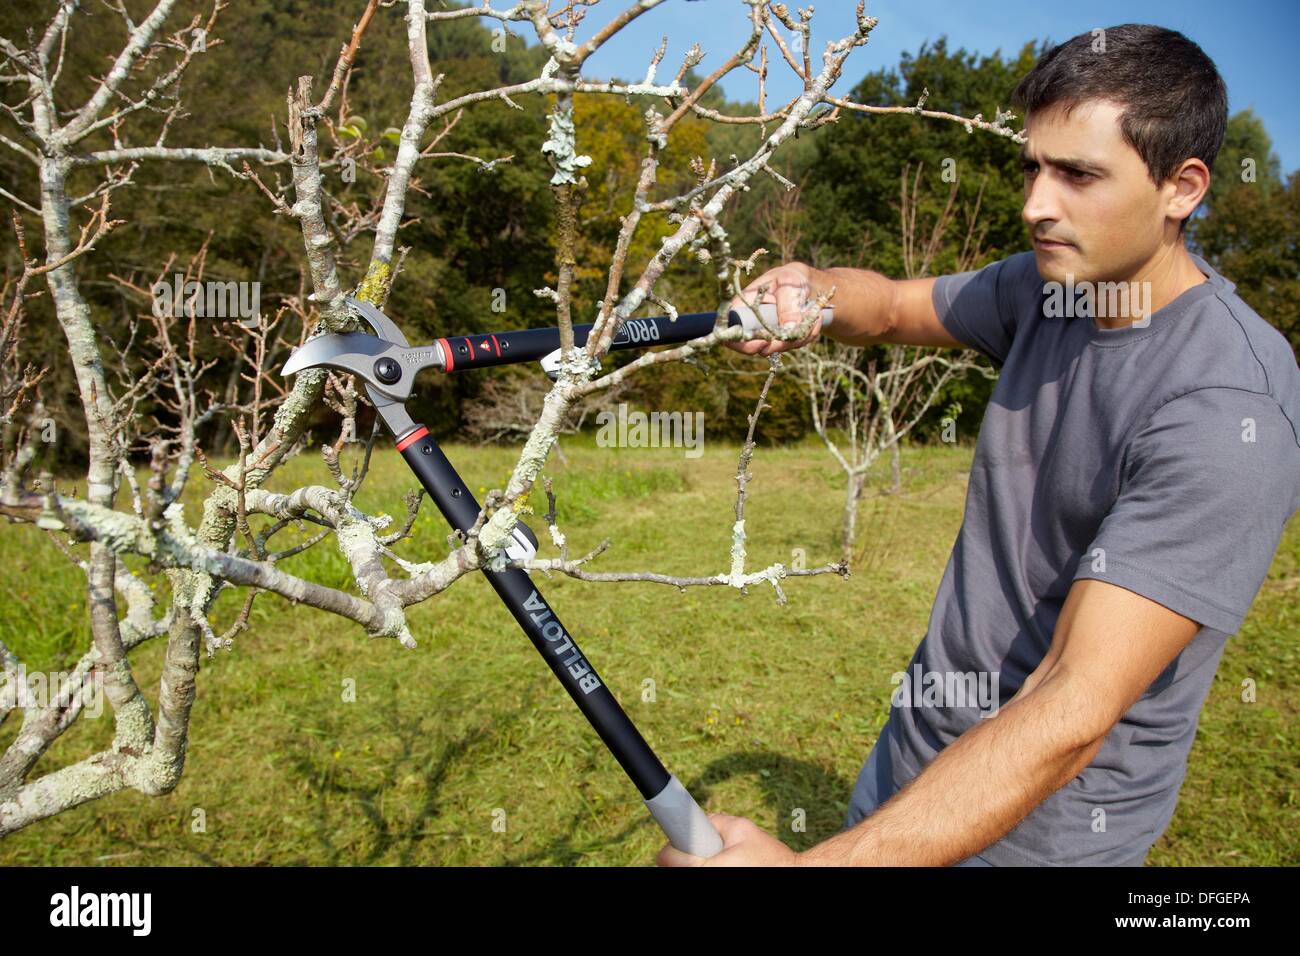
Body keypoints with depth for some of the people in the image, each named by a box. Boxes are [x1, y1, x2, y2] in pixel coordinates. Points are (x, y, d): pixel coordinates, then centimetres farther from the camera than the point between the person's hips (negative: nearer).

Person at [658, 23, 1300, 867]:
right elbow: (895, 307, 11)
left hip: (1043, 823, -6)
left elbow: (1072, 715, -33)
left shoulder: (1232, 412, -27)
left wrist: (807, 862, -40)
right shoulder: (1047, 285, -4)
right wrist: (815, 292, -14)